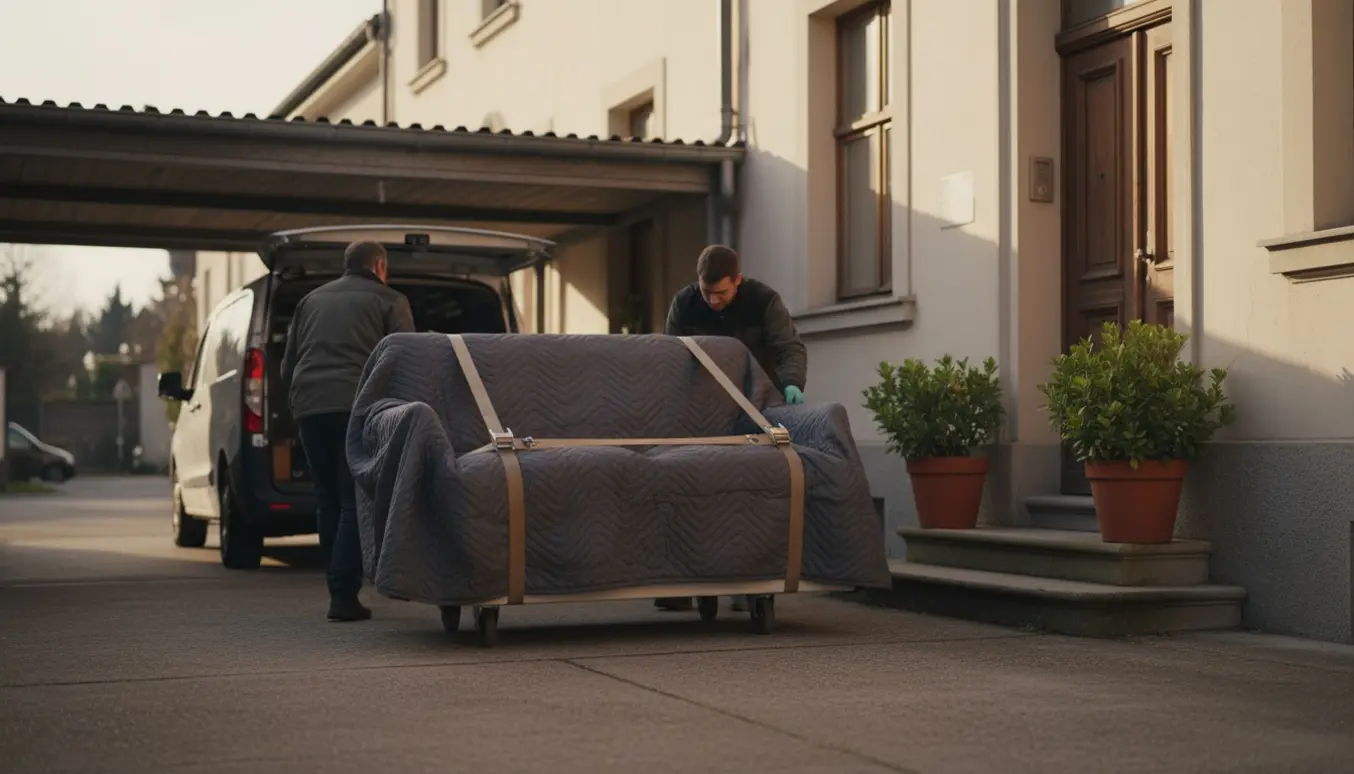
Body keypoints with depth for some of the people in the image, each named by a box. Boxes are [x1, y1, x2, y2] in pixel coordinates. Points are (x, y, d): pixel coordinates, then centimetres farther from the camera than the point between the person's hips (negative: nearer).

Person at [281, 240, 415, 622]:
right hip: (357, 404, -5)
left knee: (329, 501, 14)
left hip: (307, 404, 5)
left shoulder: (312, 300, 25)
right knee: (354, 502, -4)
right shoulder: (389, 301, 10)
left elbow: (287, 365, 25)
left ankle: (339, 589, 16)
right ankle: (343, 595, -12)